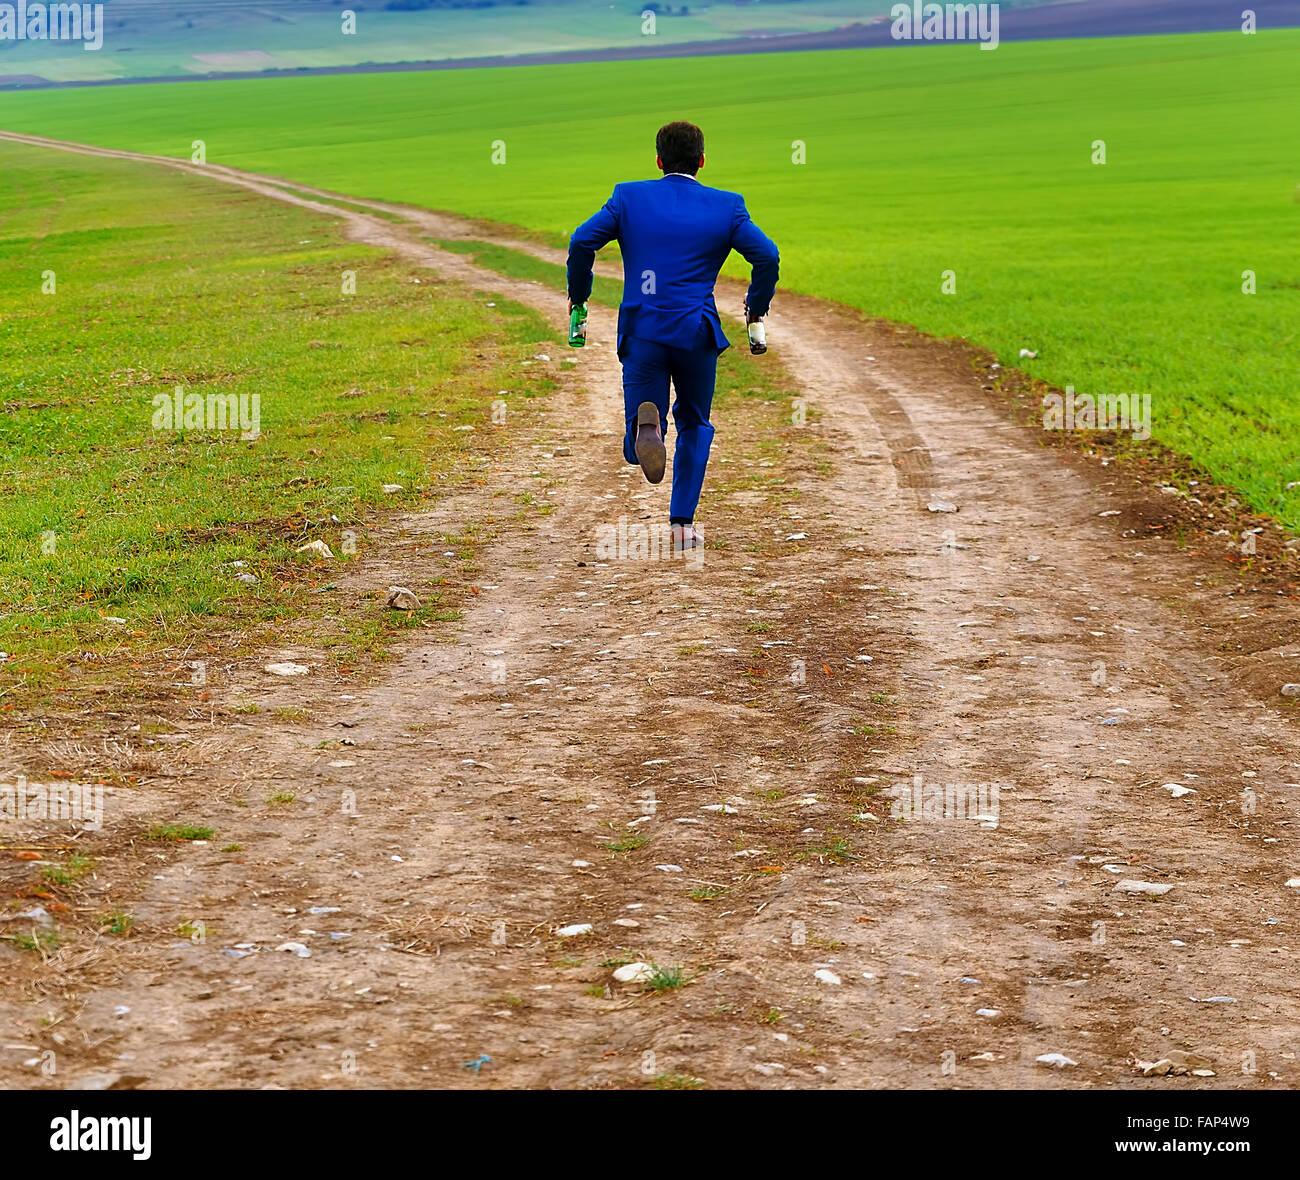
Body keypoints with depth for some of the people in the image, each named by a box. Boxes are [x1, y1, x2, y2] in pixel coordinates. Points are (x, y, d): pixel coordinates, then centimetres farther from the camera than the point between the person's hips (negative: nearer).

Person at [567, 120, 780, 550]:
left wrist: (578, 295, 11)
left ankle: (647, 426, -34)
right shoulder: (727, 206, 4)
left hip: (642, 332, 0)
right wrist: (757, 306, 12)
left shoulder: (629, 196, 5)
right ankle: (682, 523, 13)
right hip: (697, 333, 0)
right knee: (694, 426, 21)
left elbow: (582, 242, -4)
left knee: (635, 450, 4)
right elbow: (766, 256, -5)